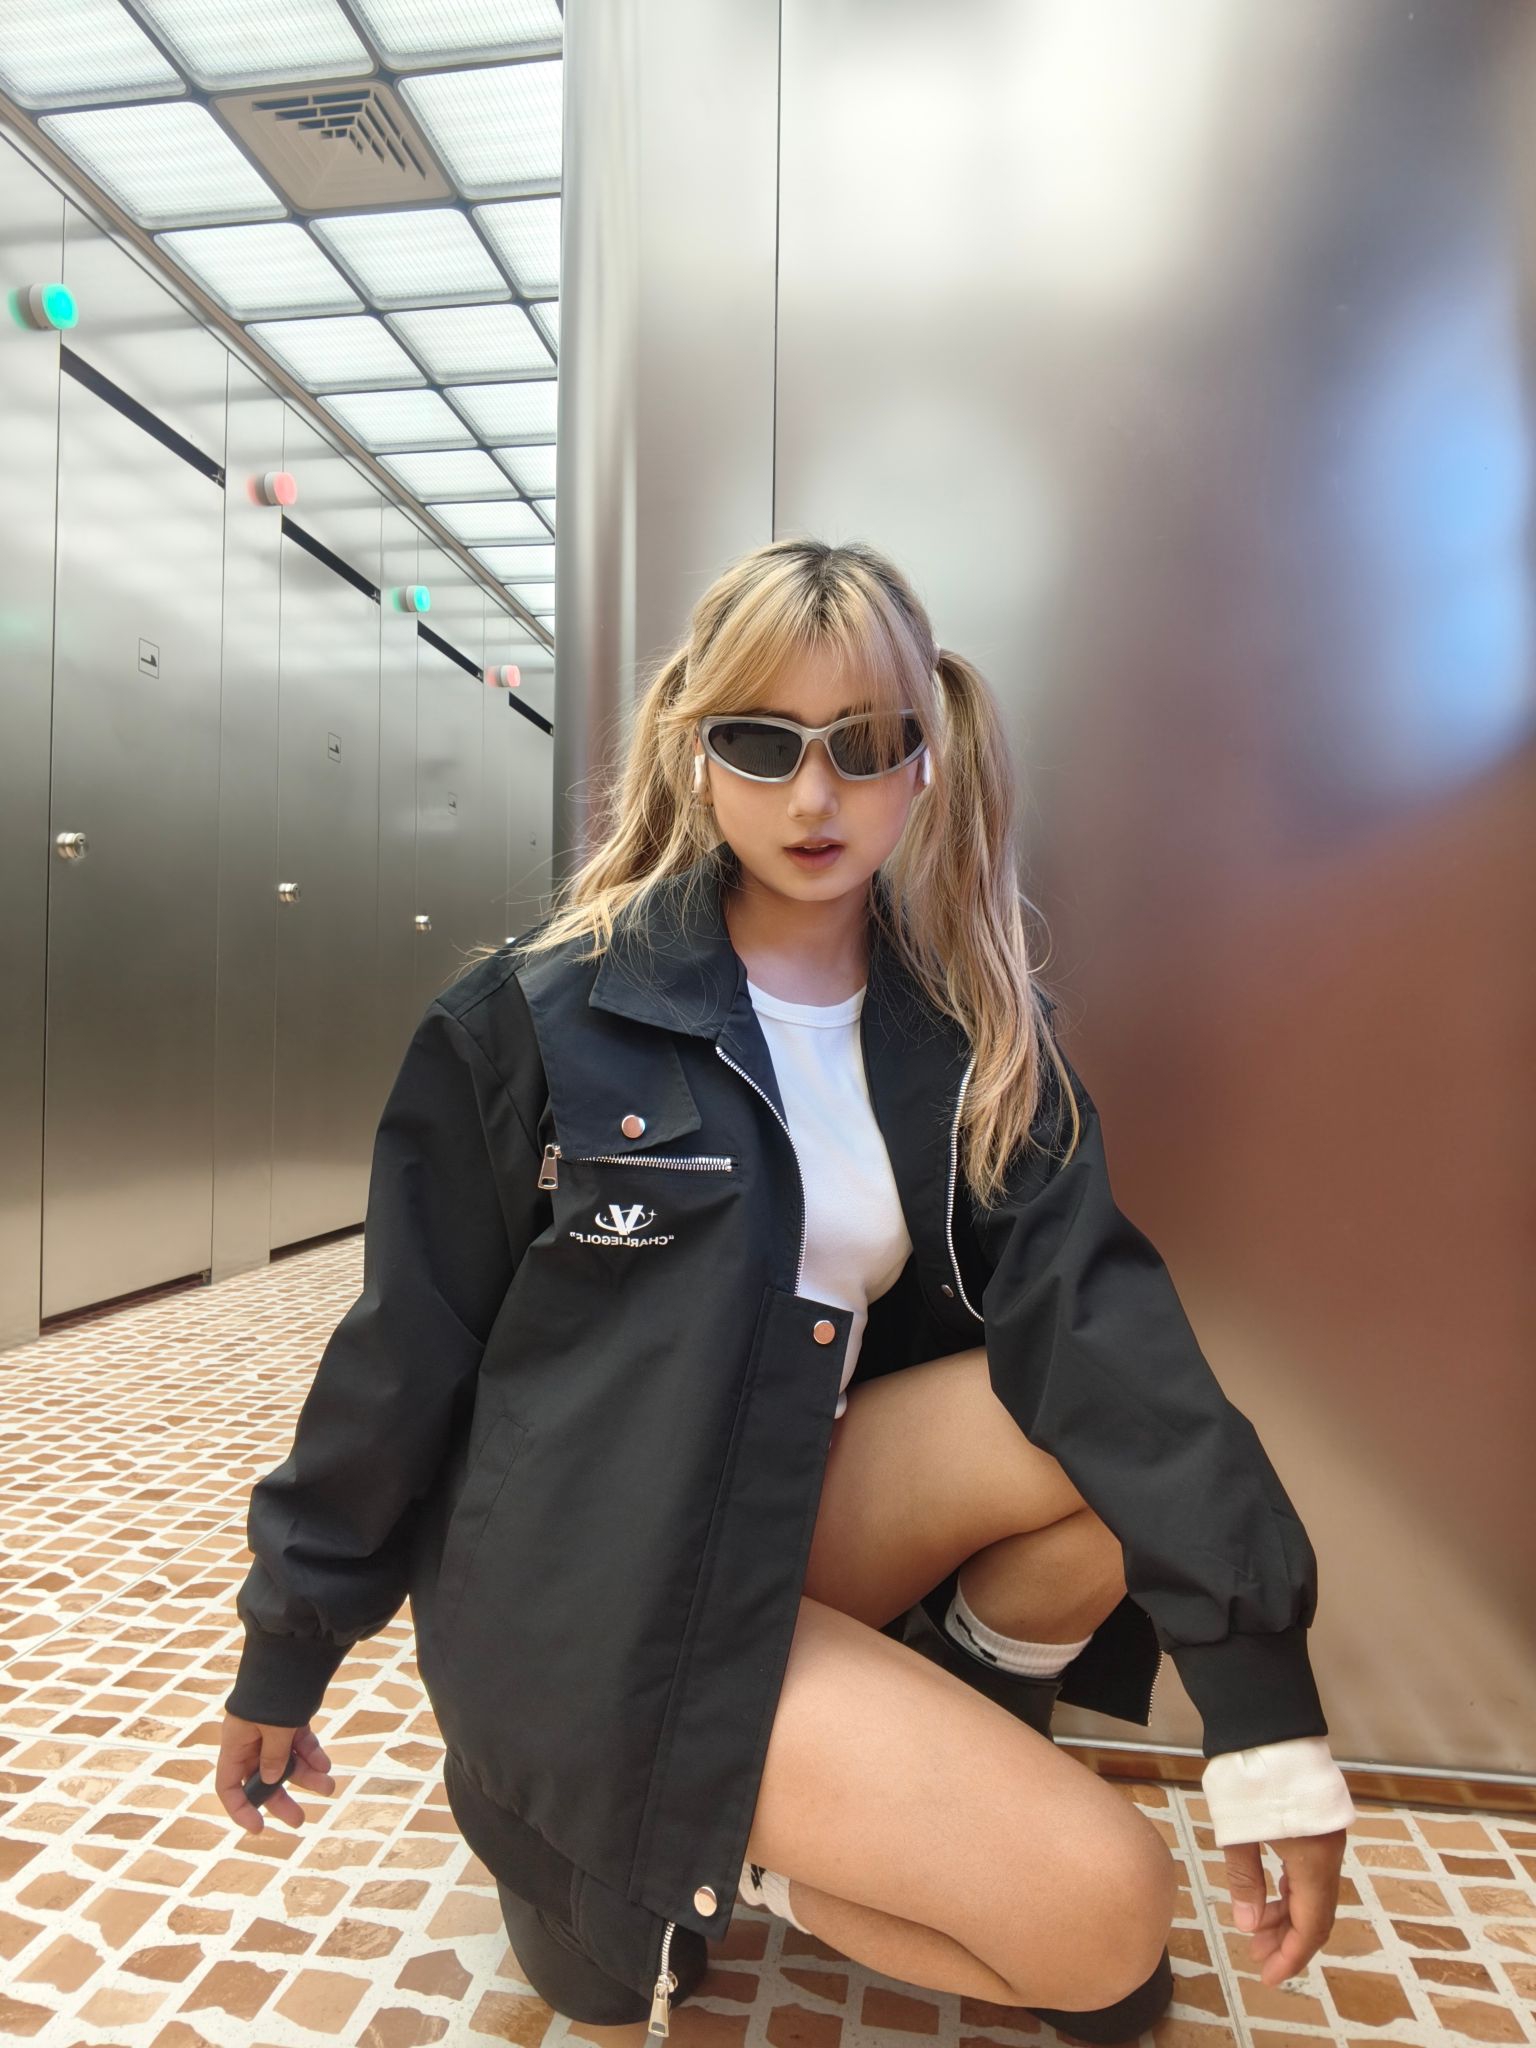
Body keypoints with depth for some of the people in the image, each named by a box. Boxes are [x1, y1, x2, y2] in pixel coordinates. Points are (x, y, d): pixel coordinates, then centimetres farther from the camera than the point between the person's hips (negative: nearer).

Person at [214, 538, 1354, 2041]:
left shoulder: (976, 1041, -1)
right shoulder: (549, 1013, -13)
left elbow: (1099, 1327, -13)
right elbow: (405, 1354, -7)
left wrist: (1267, 1714, -19)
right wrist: (285, 1656, 4)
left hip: (814, 1514, 5)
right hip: (598, 1602, -4)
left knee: (1123, 1419, -20)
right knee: (1101, 1913, -16)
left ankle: (965, 1753, 6)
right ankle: (706, 1849, 8)